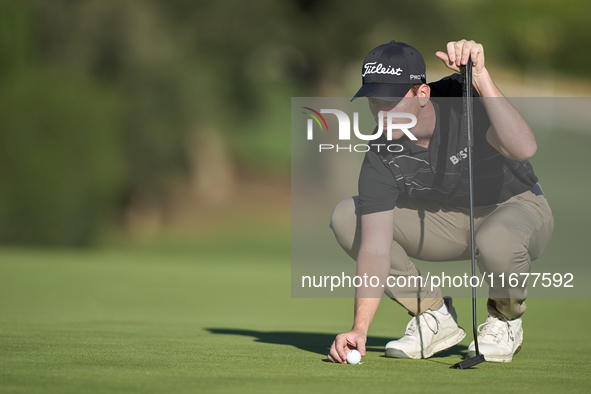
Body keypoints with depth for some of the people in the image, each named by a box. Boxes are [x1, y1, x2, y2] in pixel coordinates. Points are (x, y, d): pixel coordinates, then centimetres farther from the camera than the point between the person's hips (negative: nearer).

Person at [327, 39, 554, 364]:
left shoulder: (464, 99, -27)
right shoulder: (381, 155, -19)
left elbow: (523, 148, -45)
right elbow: (375, 248, -24)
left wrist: (481, 79, -49)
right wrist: (360, 328, -36)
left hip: (519, 207, -4)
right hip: (447, 221, 4)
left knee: (496, 242, -42)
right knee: (346, 217, -14)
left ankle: (505, 320, -5)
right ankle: (433, 315, -1)